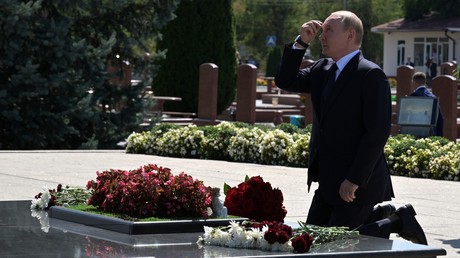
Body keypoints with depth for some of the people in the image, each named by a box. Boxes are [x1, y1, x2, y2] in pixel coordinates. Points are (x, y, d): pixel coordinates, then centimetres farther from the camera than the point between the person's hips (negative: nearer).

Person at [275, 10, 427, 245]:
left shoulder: (371, 75, -15)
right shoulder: (322, 69, 11)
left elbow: (378, 132, -20)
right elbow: (285, 82, 12)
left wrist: (355, 180, -22)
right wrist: (301, 43, 1)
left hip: (359, 182, -9)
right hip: (328, 181, 9)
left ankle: (398, 222, 8)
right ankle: (379, 215, 20)